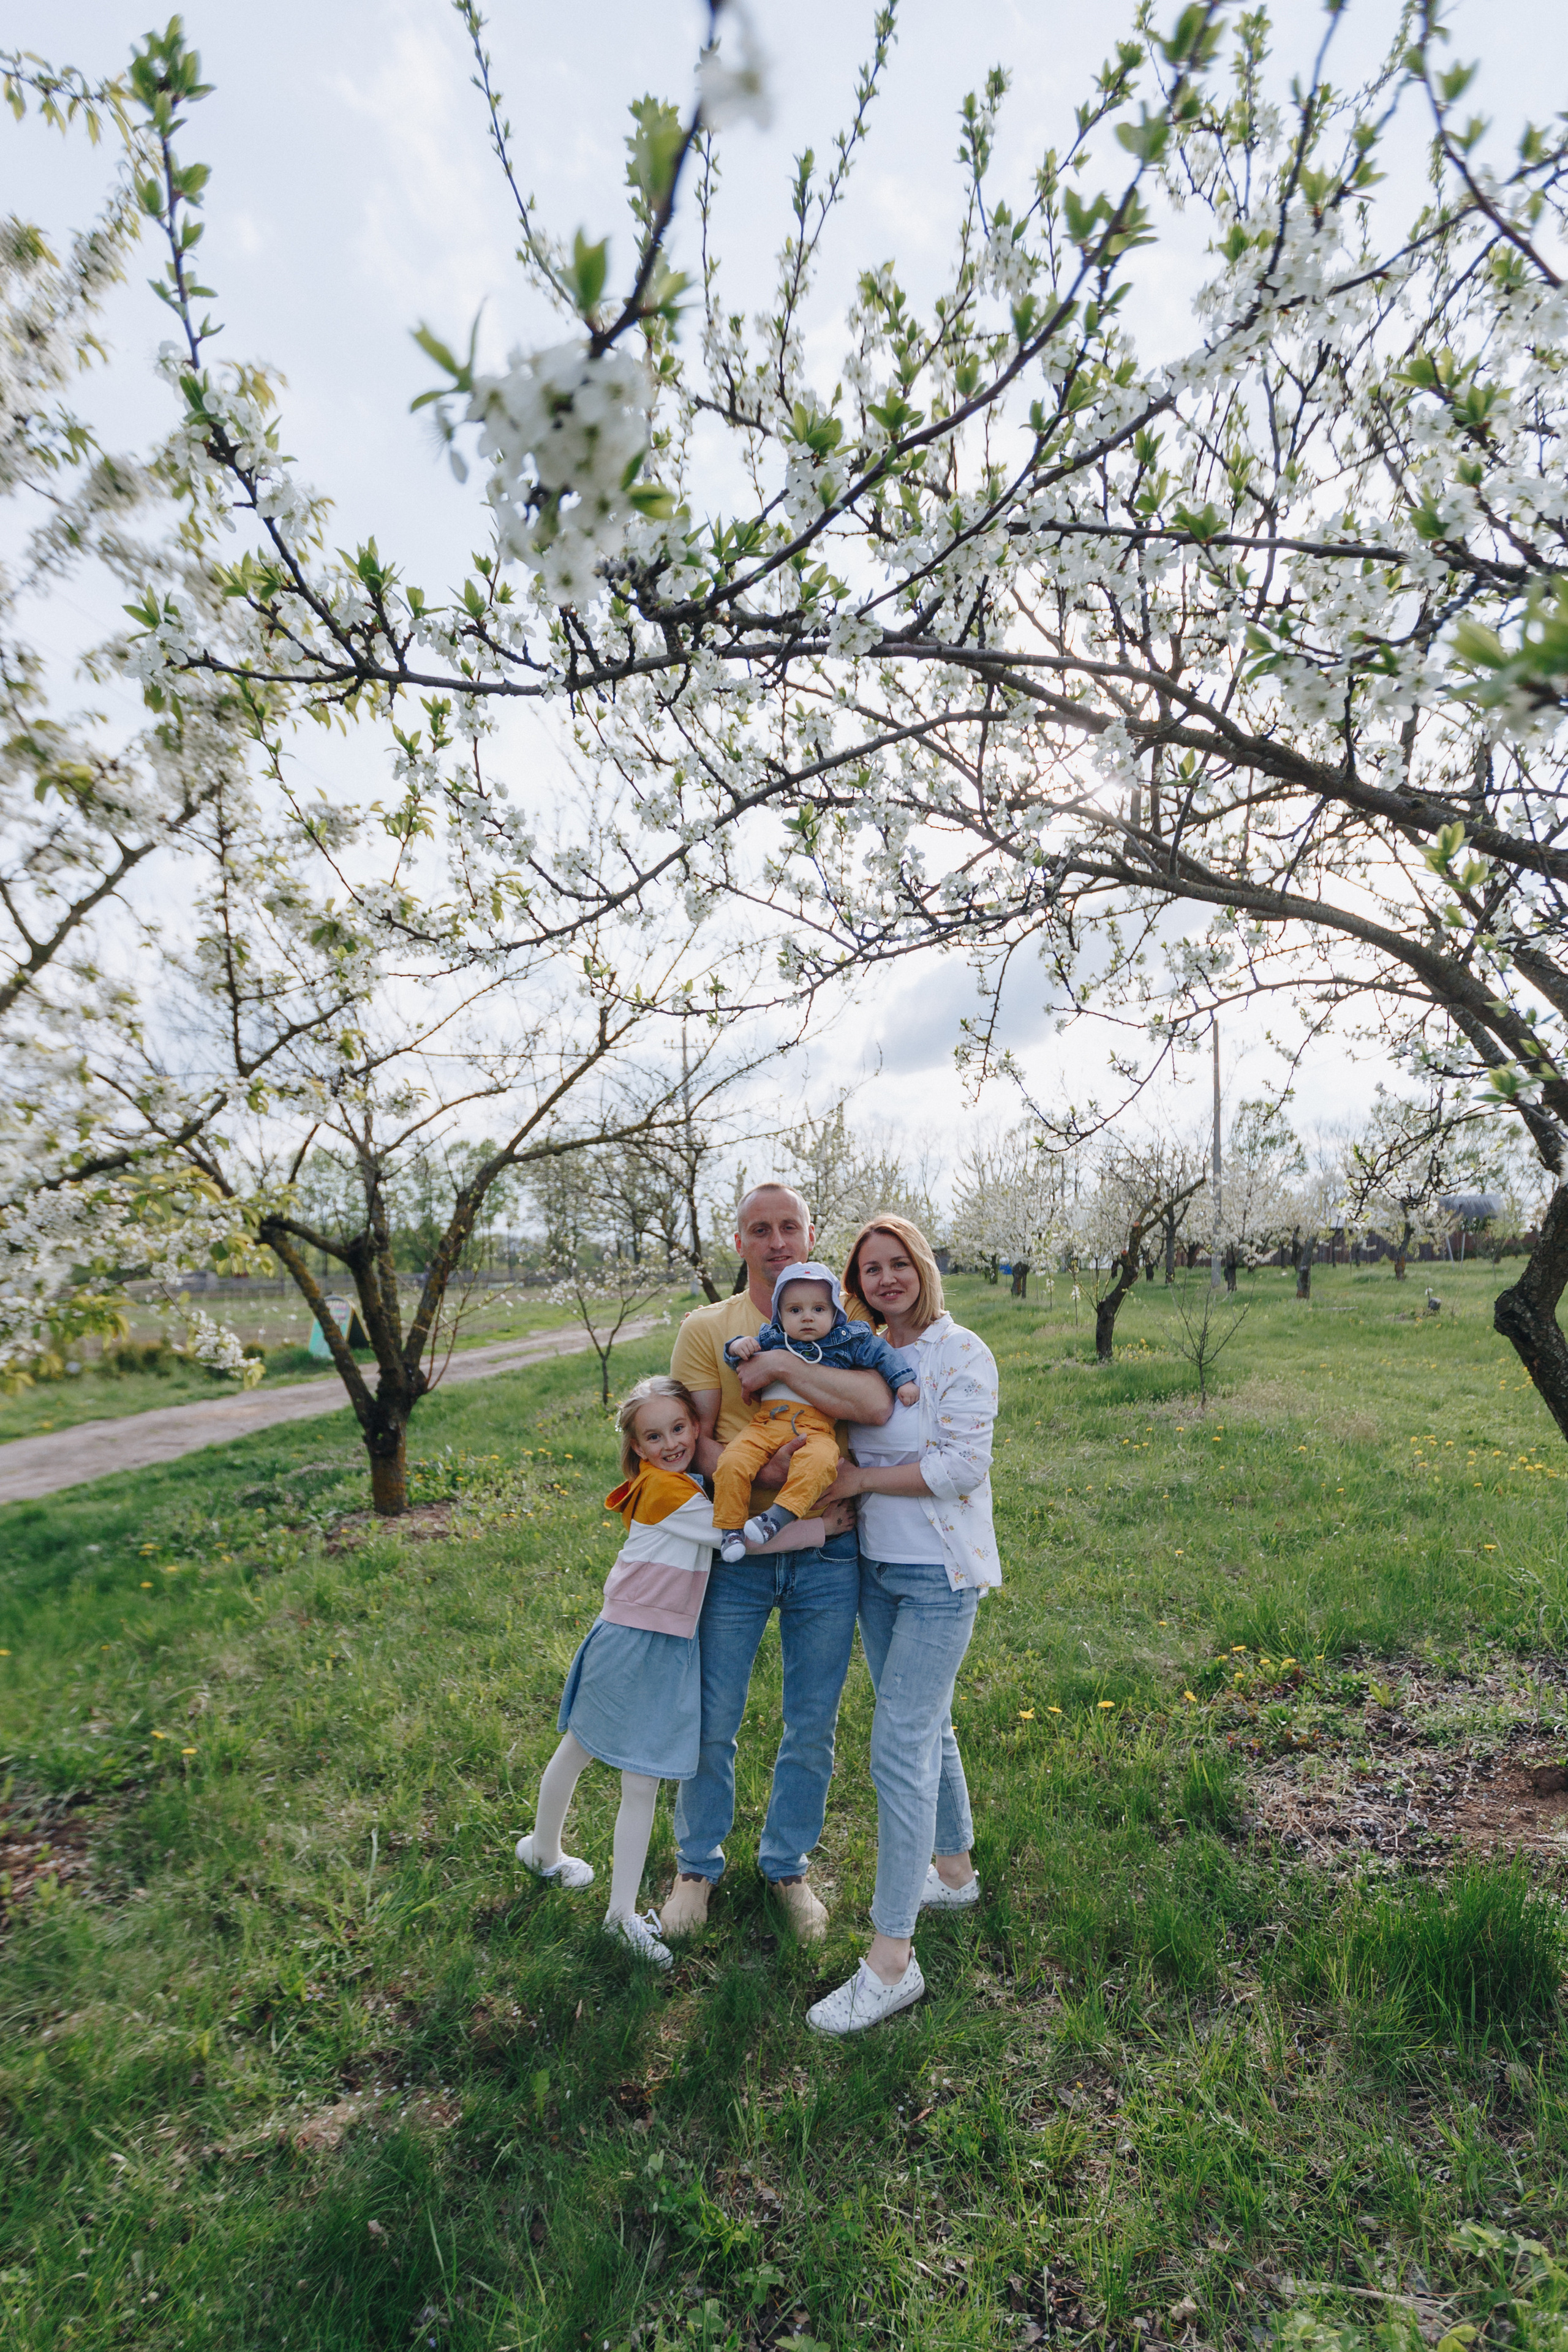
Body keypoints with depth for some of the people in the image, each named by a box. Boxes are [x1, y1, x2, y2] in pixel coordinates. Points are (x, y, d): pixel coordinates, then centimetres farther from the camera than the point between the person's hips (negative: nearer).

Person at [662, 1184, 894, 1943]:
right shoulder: (707, 1327, 0)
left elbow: (875, 1405, -19)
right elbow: (694, 1442, -5)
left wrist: (781, 1363, -21)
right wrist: (759, 1473, -21)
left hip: (825, 1553, 1)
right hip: (735, 1547, 0)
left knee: (812, 1727, 15)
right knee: (711, 1721, 12)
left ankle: (787, 1865, 39)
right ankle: (698, 1865, 37)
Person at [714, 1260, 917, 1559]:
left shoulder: (847, 1341, 14)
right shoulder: (770, 1338, 18)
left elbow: (881, 1353, 21)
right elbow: (734, 1355, 24)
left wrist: (903, 1380, 12)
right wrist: (738, 1346, 2)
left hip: (816, 1427, -2)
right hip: (766, 1423, 2)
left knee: (818, 1461, -37)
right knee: (732, 1462, -22)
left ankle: (780, 1515, -36)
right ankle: (731, 1528, -8)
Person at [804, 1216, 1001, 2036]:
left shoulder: (961, 1354, -15)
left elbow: (962, 1466, -20)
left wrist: (861, 1479, -18)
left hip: (939, 1576, -7)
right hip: (876, 1567, 7)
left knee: (898, 1748, -6)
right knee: (927, 1725, 22)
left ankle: (892, 1959, 7)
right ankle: (952, 1872, 43)